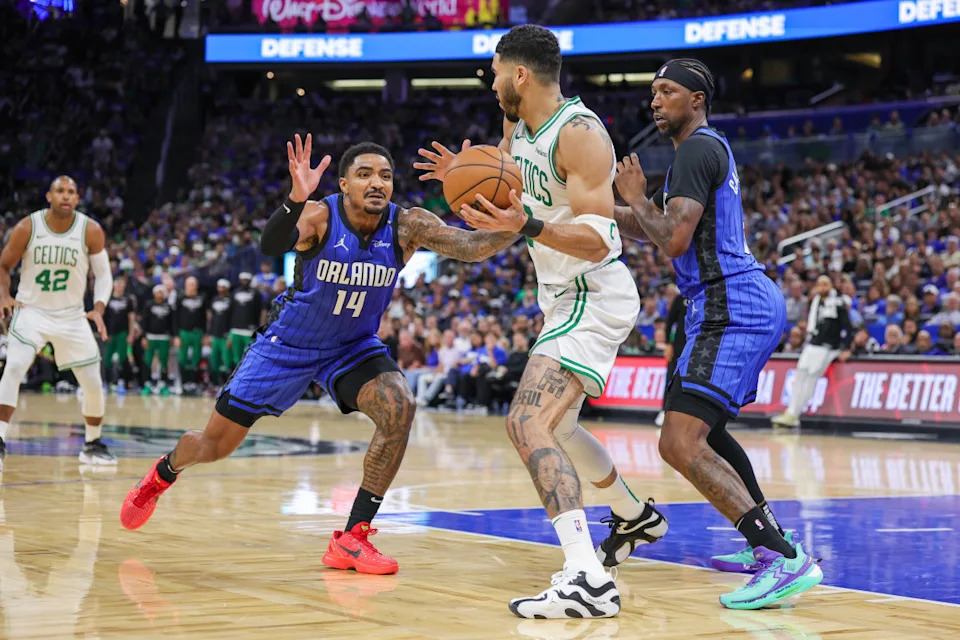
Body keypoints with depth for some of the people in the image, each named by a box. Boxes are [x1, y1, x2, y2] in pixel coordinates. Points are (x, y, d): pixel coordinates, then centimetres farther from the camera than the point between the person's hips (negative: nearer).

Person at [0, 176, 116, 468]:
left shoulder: (91, 231, -10)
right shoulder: (27, 228, -12)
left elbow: (103, 274, 1)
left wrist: (98, 308, -15)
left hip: (71, 315, 2)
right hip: (31, 310, -2)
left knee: (93, 384, 1)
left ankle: (92, 445, 24)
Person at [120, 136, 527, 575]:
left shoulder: (407, 226, -20)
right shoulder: (320, 216, -26)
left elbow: (471, 246, -33)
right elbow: (271, 246, -46)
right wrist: (296, 199, -65)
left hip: (354, 346, 2)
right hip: (288, 343, -2)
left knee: (399, 408, -27)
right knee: (215, 445, 6)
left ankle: (352, 539, -18)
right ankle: (164, 472, 44)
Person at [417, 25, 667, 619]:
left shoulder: (580, 134, -21)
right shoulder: (517, 128, 7)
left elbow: (598, 241, -27)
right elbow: (517, 202, 24)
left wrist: (526, 225, -40)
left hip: (594, 296, -10)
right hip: (565, 296, 10)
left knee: (528, 423, -24)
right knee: (554, 424, 26)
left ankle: (588, 580, -32)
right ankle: (633, 516, 47)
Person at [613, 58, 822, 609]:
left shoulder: (697, 150, -11)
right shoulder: (711, 149, 22)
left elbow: (674, 240, -21)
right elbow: (645, 230, 29)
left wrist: (636, 198, -4)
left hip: (733, 310, -11)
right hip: (753, 303, 11)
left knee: (680, 444, -20)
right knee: (708, 429, 28)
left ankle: (787, 560, -29)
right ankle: (769, 542, 33)